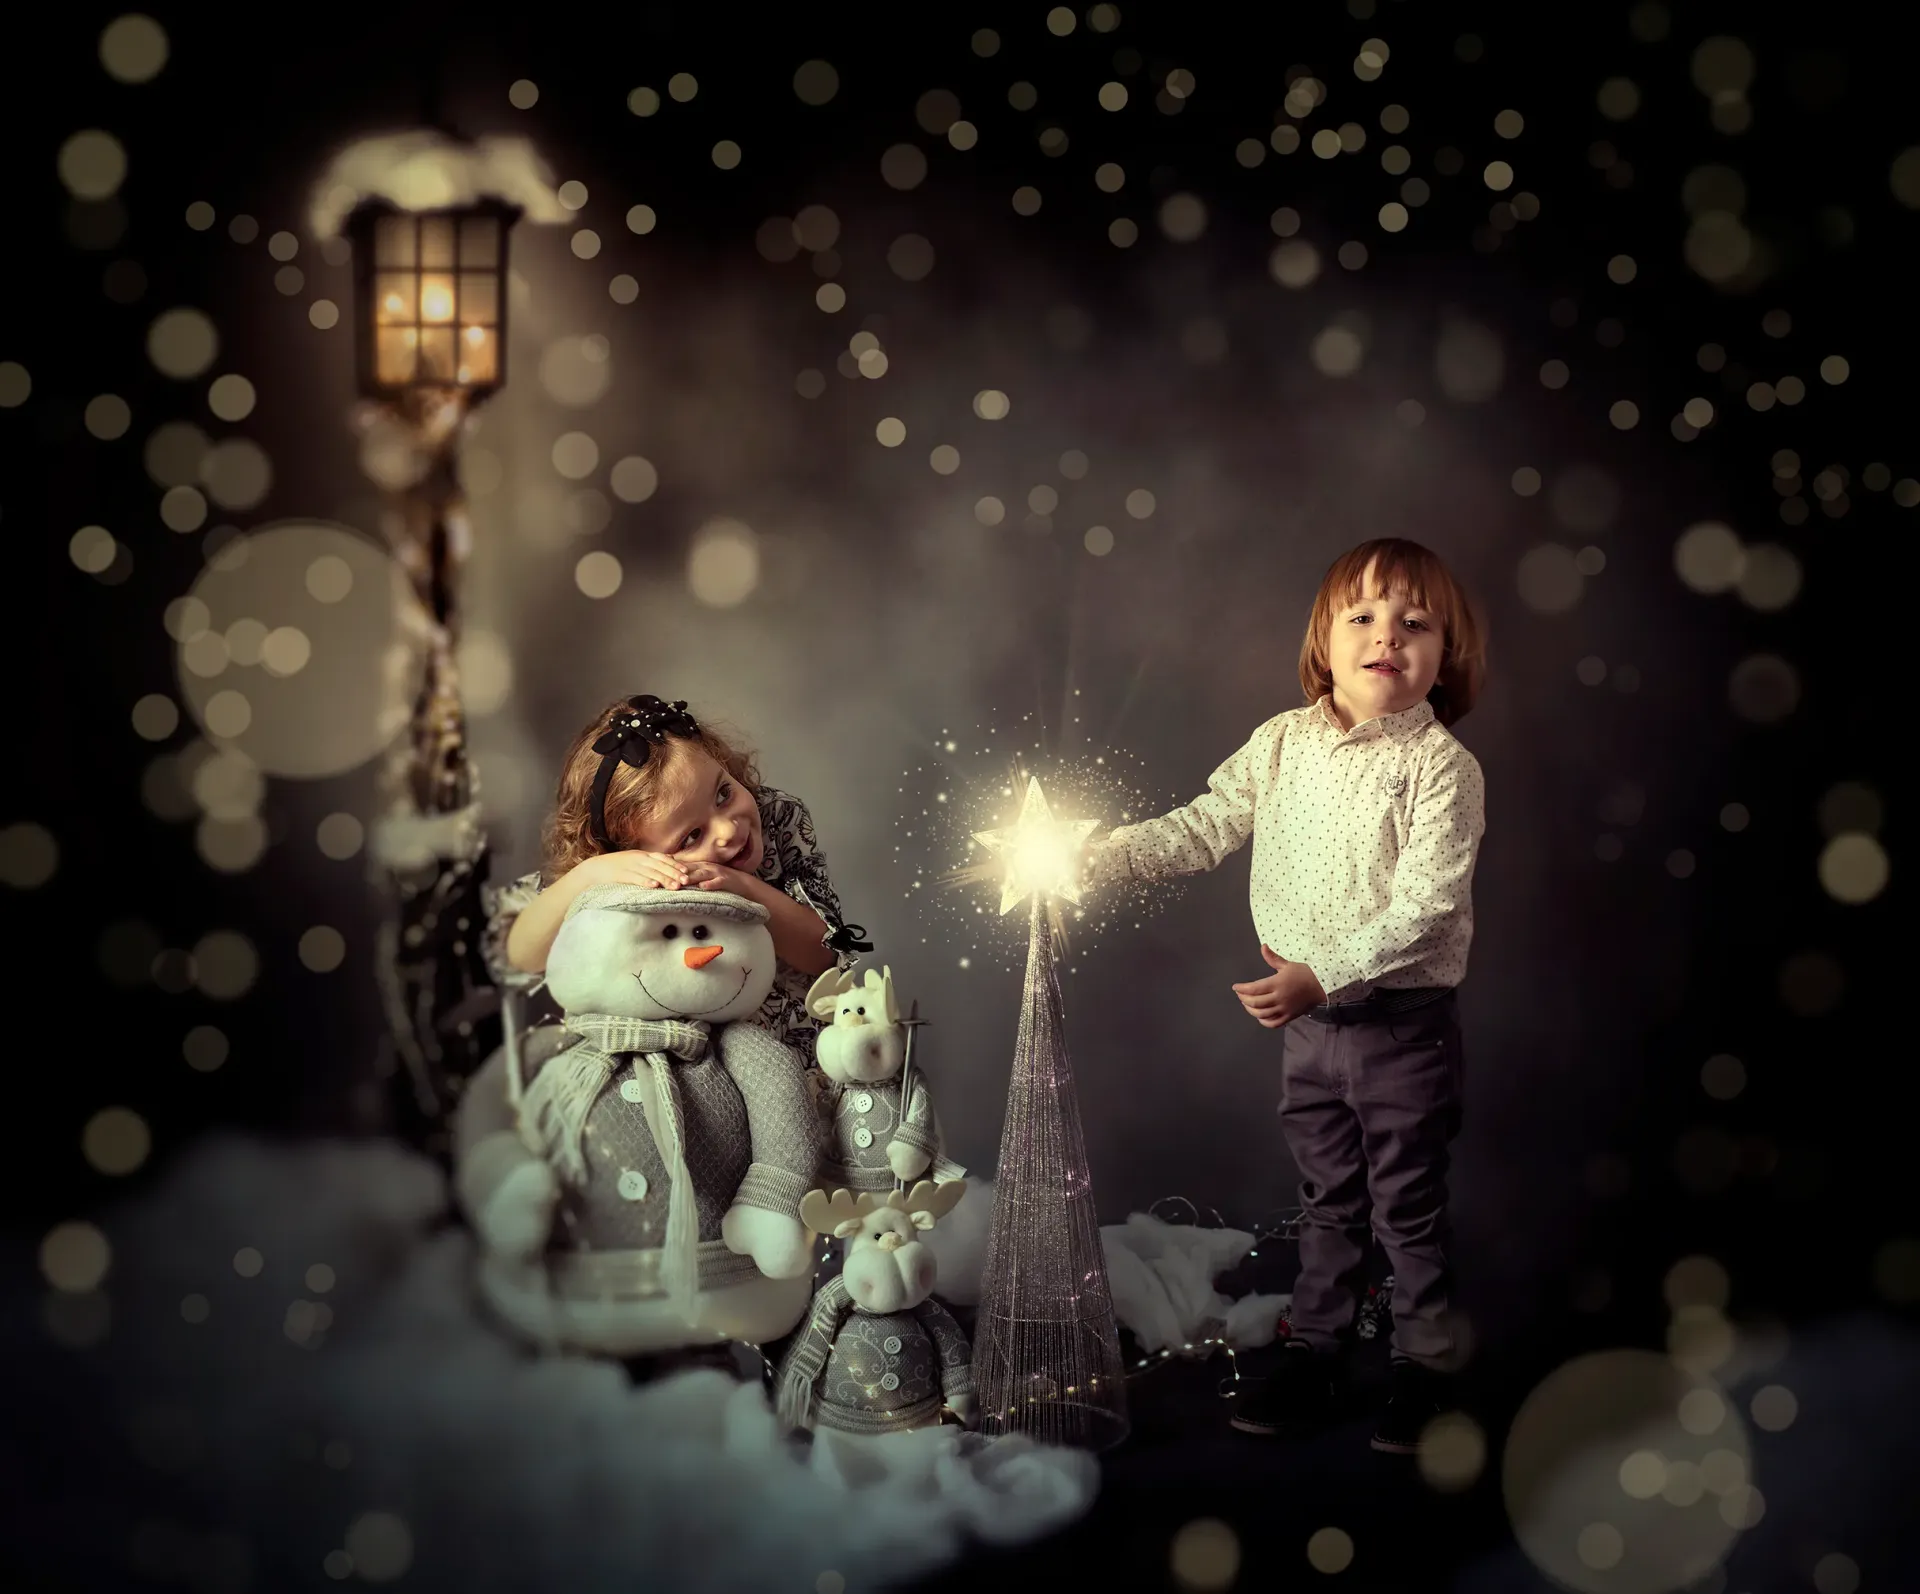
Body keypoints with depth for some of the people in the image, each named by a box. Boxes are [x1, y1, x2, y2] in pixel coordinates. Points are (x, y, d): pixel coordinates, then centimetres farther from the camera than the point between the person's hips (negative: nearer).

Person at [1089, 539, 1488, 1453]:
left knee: (1408, 1208, 7)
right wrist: (1089, 859, -7)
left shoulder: (1442, 766, -14)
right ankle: (1315, 1357, 30)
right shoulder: (1284, 743, 2)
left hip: (1403, 1024, -5)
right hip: (1307, 1022, 5)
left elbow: (1424, 904, -21)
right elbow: (1203, 830, 5)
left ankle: (1423, 1371, 23)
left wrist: (1322, 974, -29)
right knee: (1325, 1202, 17)